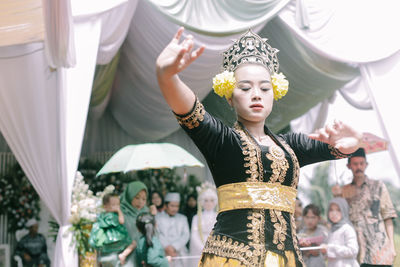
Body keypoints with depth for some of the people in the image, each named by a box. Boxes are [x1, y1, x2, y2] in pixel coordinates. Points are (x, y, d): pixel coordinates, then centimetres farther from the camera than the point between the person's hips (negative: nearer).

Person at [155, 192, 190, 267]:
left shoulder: (183, 218, 20)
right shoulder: (157, 217, 11)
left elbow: (186, 235, 7)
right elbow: (156, 234, -1)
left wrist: (174, 247, -7)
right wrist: (166, 247, -14)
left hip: (179, 253, 2)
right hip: (163, 254, -2)